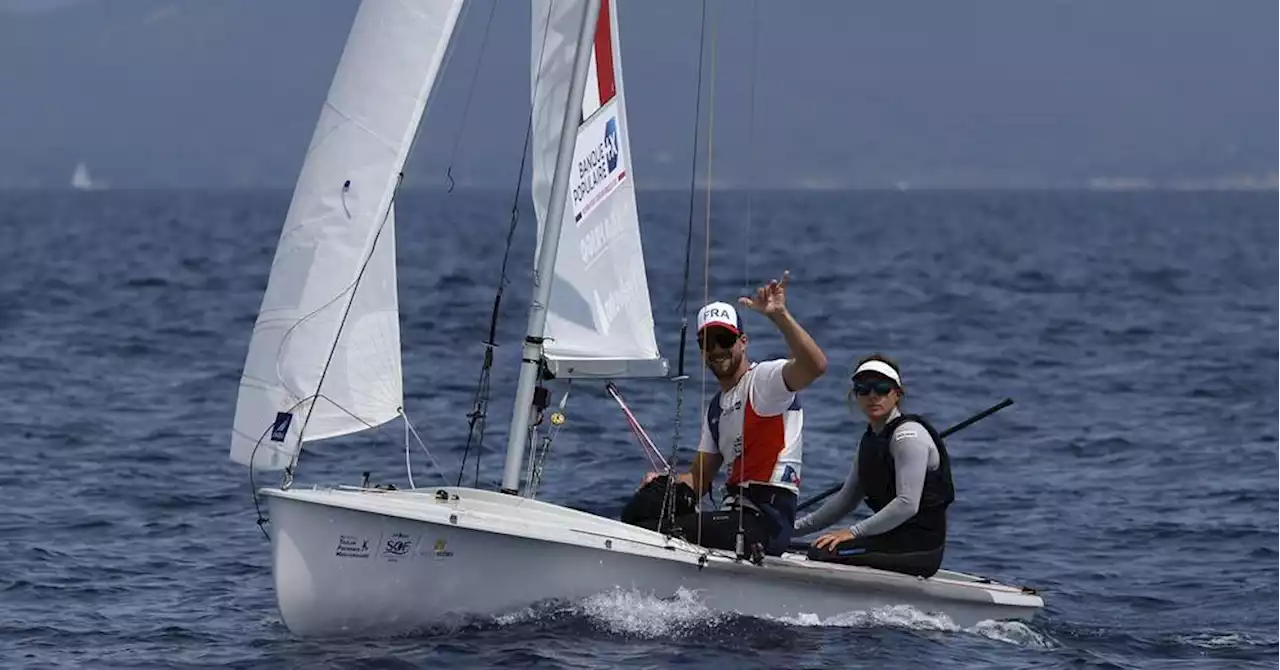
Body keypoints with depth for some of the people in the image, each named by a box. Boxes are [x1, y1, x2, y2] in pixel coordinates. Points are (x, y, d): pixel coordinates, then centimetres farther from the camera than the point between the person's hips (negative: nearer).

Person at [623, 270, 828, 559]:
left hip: (765, 521, -8)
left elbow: (816, 366, -25)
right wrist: (661, 483, 2)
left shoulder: (765, 378, -3)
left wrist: (780, 315, -37)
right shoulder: (716, 407, 25)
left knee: (655, 532, -23)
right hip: (735, 512, 8)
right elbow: (699, 478, 24)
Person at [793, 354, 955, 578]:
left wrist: (854, 532, -24)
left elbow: (907, 504, -22)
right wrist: (796, 527, 17)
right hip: (892, 539, 9)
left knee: (822, 553, -24)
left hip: (920, 546, -9)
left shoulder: (909, 435, -12)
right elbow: (847, 498, 23)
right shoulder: (871, 439, 16)